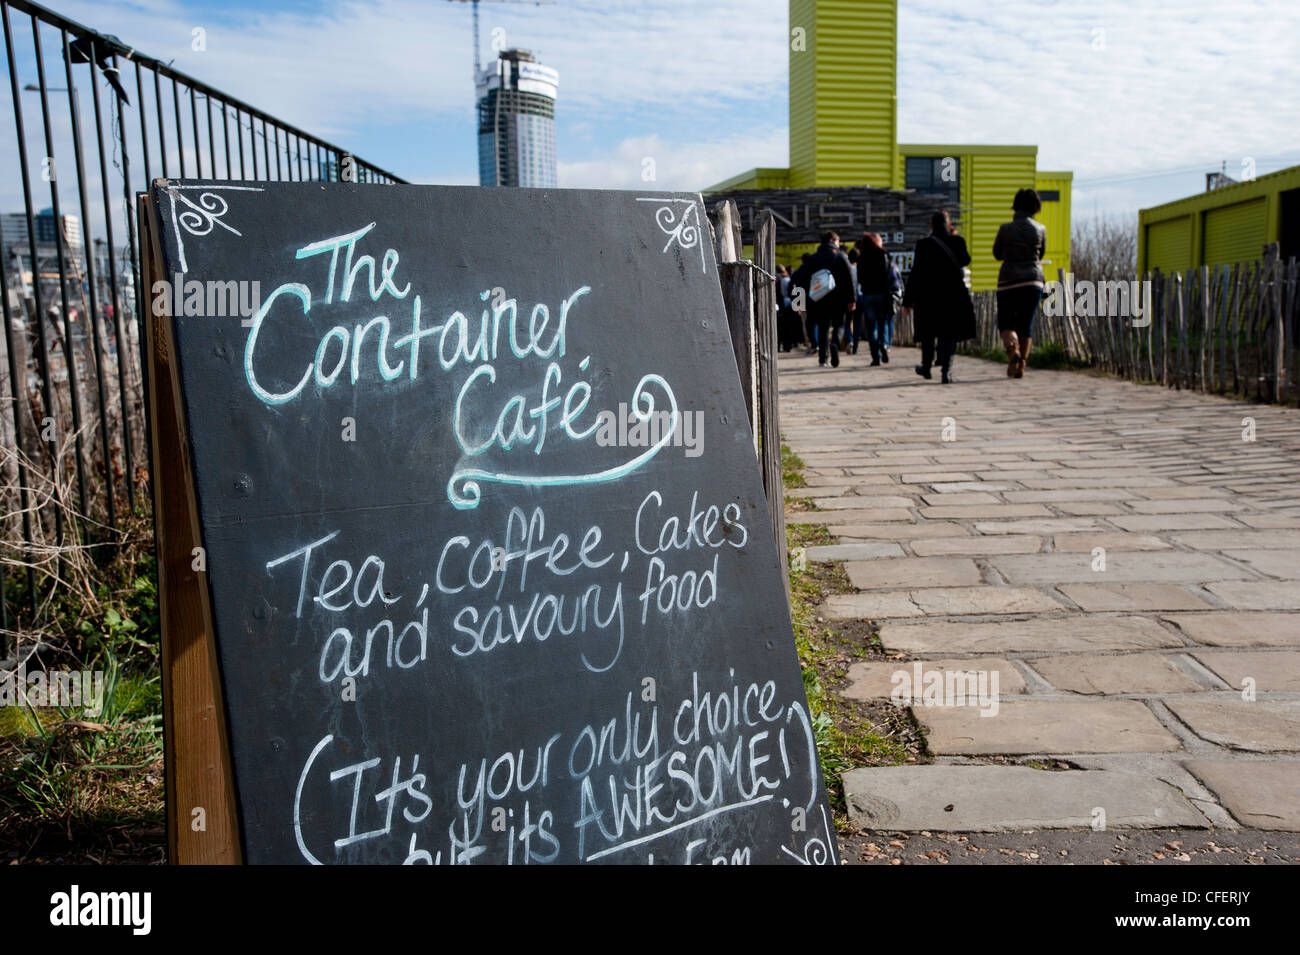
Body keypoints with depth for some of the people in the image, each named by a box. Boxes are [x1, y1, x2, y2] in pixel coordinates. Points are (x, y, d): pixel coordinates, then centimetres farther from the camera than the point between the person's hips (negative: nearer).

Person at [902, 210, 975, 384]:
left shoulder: (923, 244, -4)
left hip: (928, 294, 0)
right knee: (949, 333, 2)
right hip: (953, 294, 1)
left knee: (928, 334, 16)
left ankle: (926, 366, 29)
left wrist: (907, 300, -3)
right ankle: (946, 371, -9)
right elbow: (965, 261, 20)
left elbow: (915, 274, -6)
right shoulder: (957, 241, 0)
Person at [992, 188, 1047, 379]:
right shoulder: (1040, 229, 0)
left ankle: (1013, 351, -23)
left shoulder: (1005, 229, -7)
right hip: (1033, 280, 2)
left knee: (1006, 323, 7)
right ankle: (1021, 366, 9)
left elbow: (997, 254, 5)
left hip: (1009, 280, -2)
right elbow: (1041, 254, 14)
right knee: (1026, 324, 11)